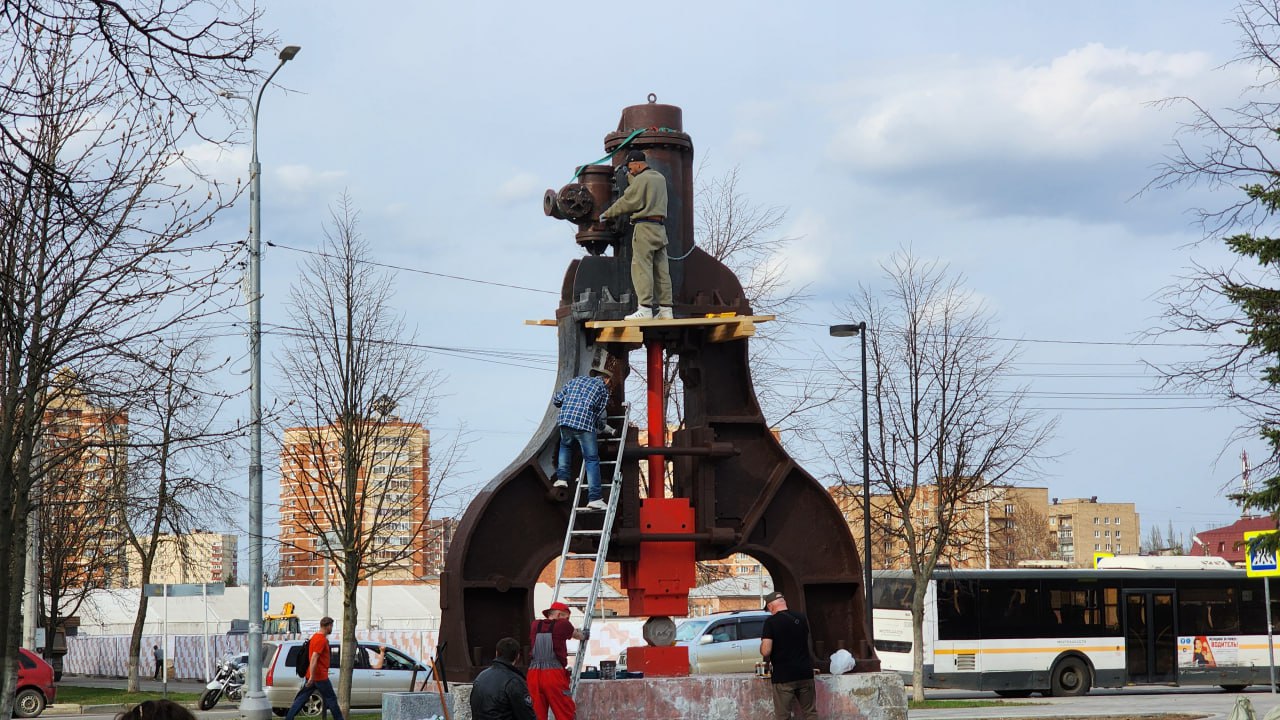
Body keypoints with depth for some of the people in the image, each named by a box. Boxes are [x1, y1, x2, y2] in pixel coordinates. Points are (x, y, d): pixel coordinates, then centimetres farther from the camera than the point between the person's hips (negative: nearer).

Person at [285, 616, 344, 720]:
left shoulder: (315, 637, 14)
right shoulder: (321, 640, -17)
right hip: (320, 676, -9)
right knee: (331, 698, 3)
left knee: (302, 699, 6)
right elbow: (314, 659, -24)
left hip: (313, 676, 9)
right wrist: (312, 677, -26)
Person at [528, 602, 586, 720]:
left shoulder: (535, 625, 13)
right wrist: (583, 636, 48)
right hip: (554, 673, -4)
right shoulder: (562, 625, 3)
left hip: (534, 673, 4)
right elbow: (577, 635, 23)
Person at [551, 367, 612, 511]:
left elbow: (556, 400, 18)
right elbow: (599, 414, 7)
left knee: (565, 445, 34)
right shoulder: (603, 388, 13)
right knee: (592, 460, 2)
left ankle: (562, 478, 20)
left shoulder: (575, 380, 23)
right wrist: (603, 427, 27)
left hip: (565, 420, 4)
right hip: (585, 424, -4)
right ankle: (594, 498, -6)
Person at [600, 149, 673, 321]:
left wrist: (607, 214, 5)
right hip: (660, 227, 9)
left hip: (645, 227, -8)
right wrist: (628, 175, 44)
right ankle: (665, 309, 4)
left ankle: (645, 309, -18)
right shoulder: (660, 178, 16)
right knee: (661, 270, 6)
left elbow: (627, 202, -6)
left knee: (642, 268, -10)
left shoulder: (641, 179, -9)